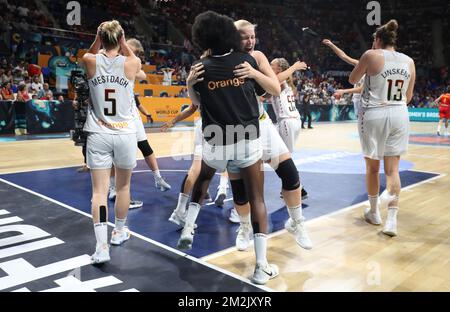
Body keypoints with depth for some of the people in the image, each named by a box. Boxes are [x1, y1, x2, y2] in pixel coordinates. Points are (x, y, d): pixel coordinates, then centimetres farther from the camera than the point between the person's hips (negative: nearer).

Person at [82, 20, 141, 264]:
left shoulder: (91, 62, -1)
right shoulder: (131, 64, -3)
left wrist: (98, 38, 17)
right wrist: (122, 41, 15)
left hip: (98, 134, 0)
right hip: (125, 134, 0)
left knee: (99, 190, 1)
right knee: (123, 186, 17)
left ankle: (102, 246, -5)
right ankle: (119, 232, 34)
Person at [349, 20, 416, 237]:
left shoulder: (372, 55, -5)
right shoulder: (409, 61, 7)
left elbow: (352, 80, 9)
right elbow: (408, 97, 14)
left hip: (374, 114, -3)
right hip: (399, 115, 3)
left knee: (372, 166, 12)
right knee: (392, 168, 5)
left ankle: (374, 212, 26)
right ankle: (392, 220, -3)